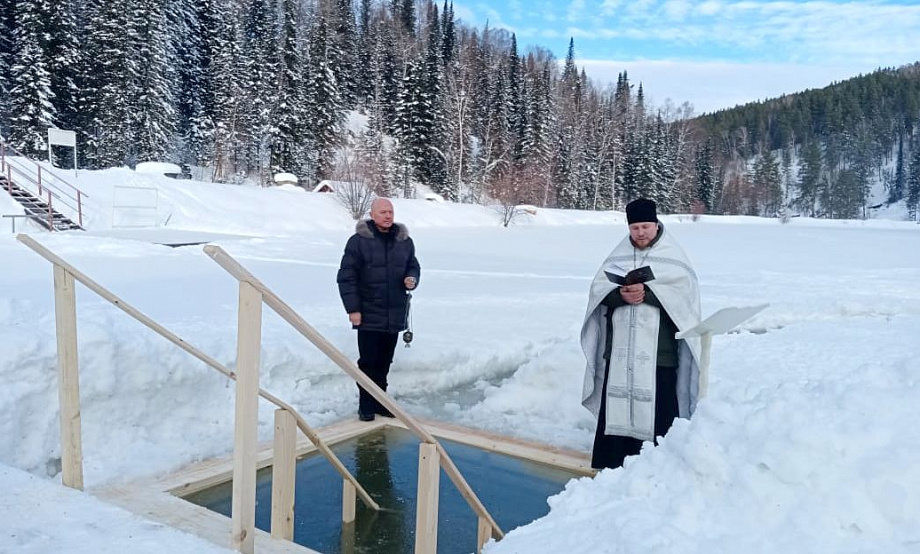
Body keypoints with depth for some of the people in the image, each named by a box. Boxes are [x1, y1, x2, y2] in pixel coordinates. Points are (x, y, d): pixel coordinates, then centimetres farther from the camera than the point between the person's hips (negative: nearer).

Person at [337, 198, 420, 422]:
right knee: (368, 362, 1)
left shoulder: (405, 241, 8)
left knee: (384, 362, 13)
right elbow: (346, 277, -6)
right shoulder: (358, 241, -7)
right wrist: (352, 308, -10)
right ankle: (366, 407, 12)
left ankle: (380, 402, 25)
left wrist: (412, 279, -3)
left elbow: (413, 266, 21)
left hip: (395, 316, 4)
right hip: (368, 316, -4)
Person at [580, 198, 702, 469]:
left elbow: (683, 289, -9)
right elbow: (599, 287, 5)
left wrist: (647, 292, -20)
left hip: (658, 349, -3)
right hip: (620, 348, 3)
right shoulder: (619, 255, 11)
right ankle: (611, 465, 18)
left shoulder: (672, 256, 2)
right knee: (615, 404, 7)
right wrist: (621, 294, -15)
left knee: (657, 407, -4)